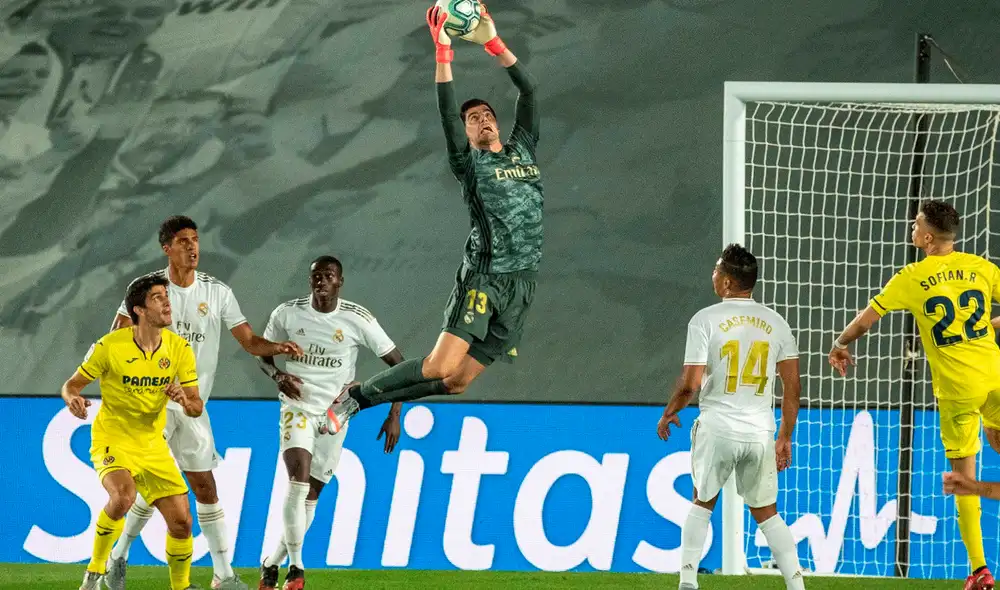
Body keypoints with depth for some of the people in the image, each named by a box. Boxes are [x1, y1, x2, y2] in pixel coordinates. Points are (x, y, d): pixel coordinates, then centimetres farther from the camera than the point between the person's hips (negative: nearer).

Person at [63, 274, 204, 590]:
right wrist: (73, 400, -26)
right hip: (112, 441, -4)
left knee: (181, 522, -4)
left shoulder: (179, 348, -3)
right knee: (123, 495, -33)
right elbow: (72, 384, -2)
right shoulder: (110, 346, -14)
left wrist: (185, 400, -23)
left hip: (153, 445, 4)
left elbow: (197, 407, 1)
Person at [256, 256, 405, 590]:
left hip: (335, 413, 1)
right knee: (299, 481, -22)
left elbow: (398, 364, -2)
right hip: (297, 407, -1)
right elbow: (262, 354, 12)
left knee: (310, 496, 3)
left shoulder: (358, 320, -8)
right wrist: (278, 376, -10)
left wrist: (394, 416, -8)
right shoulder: (287, 314, -3)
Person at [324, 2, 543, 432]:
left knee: (457, 382, 0)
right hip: (484, 278, -5)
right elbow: (448, 113, -9)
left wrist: (492, 41, 12)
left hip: (522, 285, 5)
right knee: (442, 365, -19)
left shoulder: (522, 150, 18)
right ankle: (356, 394, 1)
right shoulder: (471, 165, 3)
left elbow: (527, 90, 18)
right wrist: (443, 50, -14)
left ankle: (361, 402, 13)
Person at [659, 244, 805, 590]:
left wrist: (668, 414, 8)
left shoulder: (705, 320, -6)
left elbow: (690, 384, -10)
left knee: (702, 504, 17)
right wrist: (785, 438, 13)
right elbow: (792, 386, 5)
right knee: (767, 512, 13)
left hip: (717, 428, -2)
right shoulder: (775, 323, 5)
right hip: (761, 430, 2)